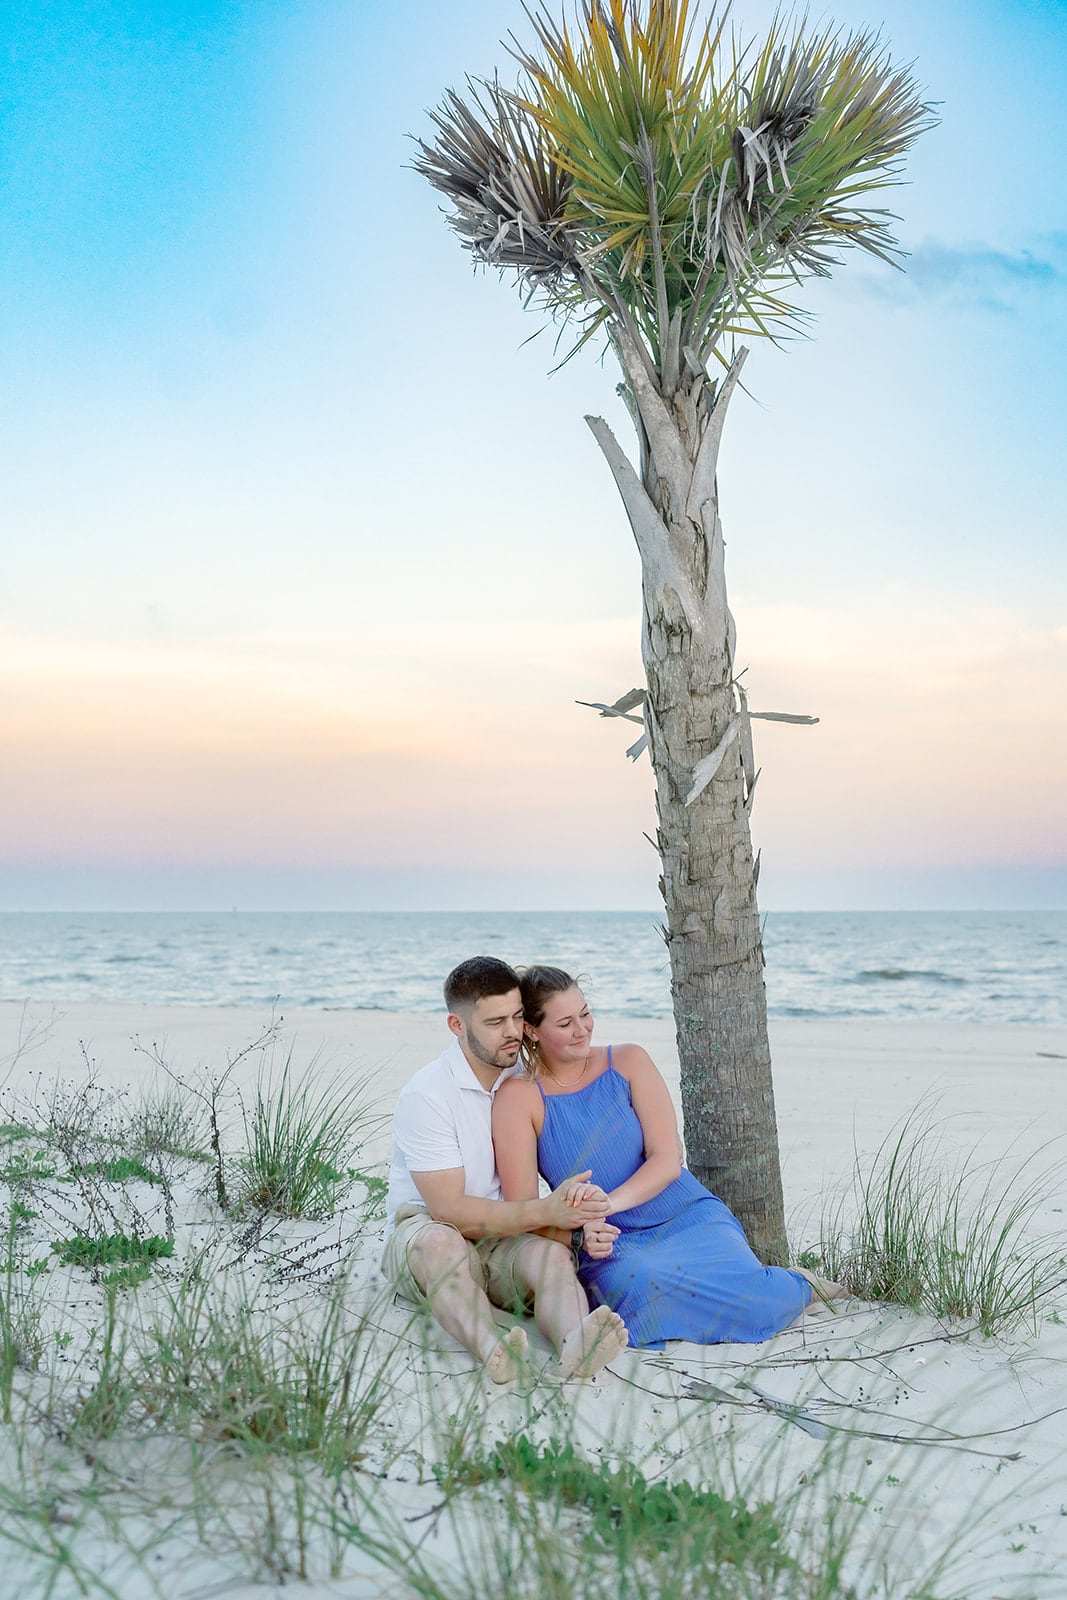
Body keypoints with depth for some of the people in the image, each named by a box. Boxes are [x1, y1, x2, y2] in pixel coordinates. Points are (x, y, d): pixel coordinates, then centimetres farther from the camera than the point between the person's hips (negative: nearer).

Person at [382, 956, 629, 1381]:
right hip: (422, 1231, -3)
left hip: (505, 1240, 3)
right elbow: (448, 1210, -19)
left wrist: (575, 1211, -24)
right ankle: (492, 1351, -61)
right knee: (441, 1242, -38)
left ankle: (574, 1346, -60)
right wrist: (546, 1211, -26)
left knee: (552, 1251, -30)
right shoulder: (425, 1095, -13)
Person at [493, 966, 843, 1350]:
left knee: (753, 1300, -27)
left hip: (690, 1217, 1)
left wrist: (605, 1205, -23)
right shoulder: (518, 1098, -4)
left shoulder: (628, 1061, 1)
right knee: (644, 1283, -37)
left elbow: (667, 1160, -6)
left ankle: (796, 1286, 11)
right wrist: (577, 1231, -26)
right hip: (614, 1246, -1)